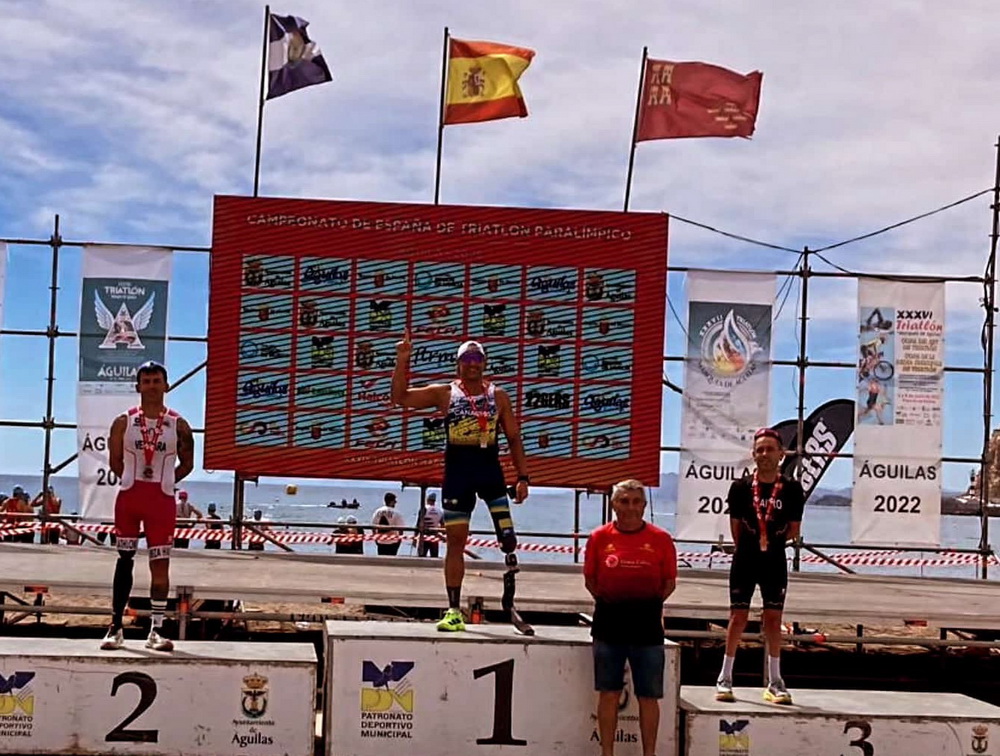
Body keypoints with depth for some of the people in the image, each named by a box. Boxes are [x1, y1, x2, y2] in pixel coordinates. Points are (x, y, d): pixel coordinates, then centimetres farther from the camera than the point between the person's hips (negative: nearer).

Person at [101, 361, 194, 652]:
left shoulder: (179, 426, 1)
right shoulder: (124, 422, 1)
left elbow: (187, 464, 9)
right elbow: (115, 461, 8)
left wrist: (162, 482, 4)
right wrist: (136, 480, 4)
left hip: (162, 501, 0)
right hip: (129, 497, 0)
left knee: (160, 564, -1)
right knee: (124, 560, 6)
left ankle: (156, 631, 4)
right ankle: (116, 627, 12)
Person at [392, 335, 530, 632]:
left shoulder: (498, 396, 6)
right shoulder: (444, 393, 3)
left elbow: (514, 438, 8)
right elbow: (400, 397, -3)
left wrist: (522, 476, 1)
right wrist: (402, 361, -14)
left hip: (490, 469, 0)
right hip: (457, 472, 0)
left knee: (507, 536, -10)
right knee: (455, 542, 3)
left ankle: (510, 594, 11)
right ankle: (454, 611, 9)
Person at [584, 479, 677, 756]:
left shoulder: (660, 539, 0)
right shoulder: (599, 537, 2)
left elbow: (669, 583, 6)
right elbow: (590, 579, 8)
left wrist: (649, 603, -1)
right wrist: (609, 601, 0)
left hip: (647, 624, -1)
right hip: (608, 622, 1)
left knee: (648, 696, 3)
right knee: (608, 692, 7)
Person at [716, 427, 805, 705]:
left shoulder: (791, 489, -1)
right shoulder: (741, 487, -2)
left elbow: (794, 529, 6)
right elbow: (735, 526, 5)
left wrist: (771, 542, 4)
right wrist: (750, 546, 8)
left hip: (775, 562, 1)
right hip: (745, 560, -1)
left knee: (773, 620, 5)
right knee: (738, 617, 2)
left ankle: (775, 682, 14)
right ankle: (725, 679, 10)